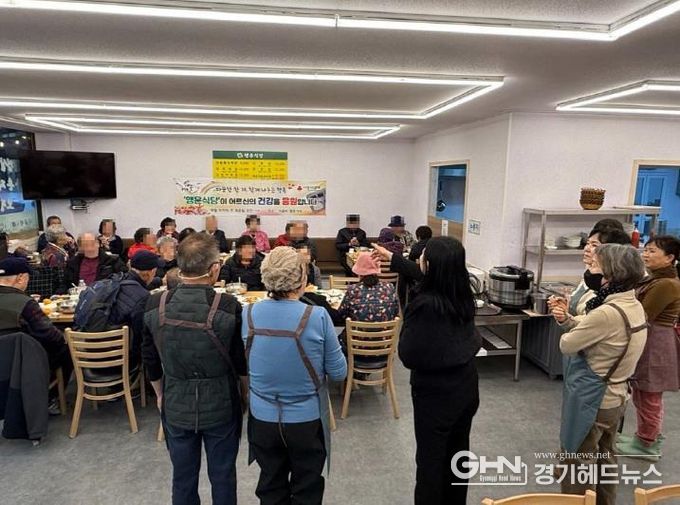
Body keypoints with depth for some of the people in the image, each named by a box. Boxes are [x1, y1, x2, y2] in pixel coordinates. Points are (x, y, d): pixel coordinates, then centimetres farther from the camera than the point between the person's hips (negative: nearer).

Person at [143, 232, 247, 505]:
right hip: (221, 406, -2)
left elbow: (151, 360, 1)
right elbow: (242, 362, -9)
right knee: (222, 476, 18)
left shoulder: (155, 305, -12)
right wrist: (245, 394, 9)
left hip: (176, 406, 3)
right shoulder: (229, 307, -21)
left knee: (183, 478, 21)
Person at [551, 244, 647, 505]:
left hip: (592, 400, -9)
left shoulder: (607, 313, -31)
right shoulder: (634, 306, -1)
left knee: (579, 466, 10)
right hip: (615, 397, 9)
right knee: (605, 459, 25)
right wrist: (567, 319, -6)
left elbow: (567, 345, -20)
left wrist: (567, 329, 0)